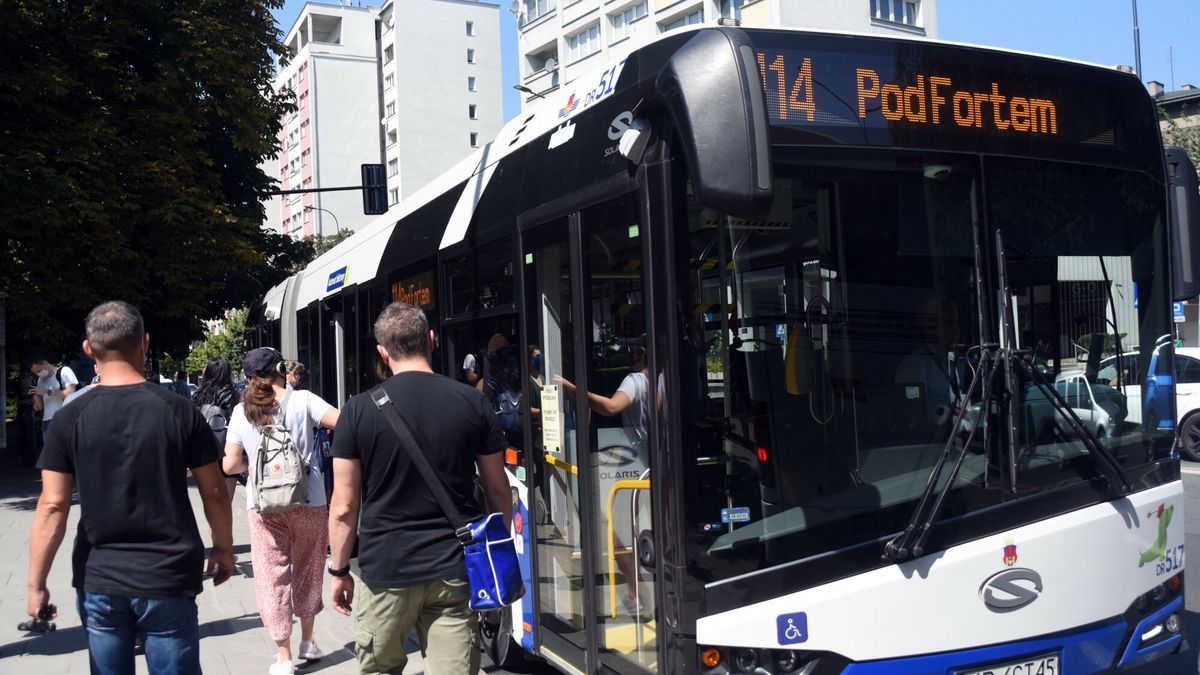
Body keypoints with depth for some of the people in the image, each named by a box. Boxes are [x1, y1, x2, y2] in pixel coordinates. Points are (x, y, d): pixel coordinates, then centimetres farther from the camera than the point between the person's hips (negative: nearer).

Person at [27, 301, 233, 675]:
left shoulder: (70, 419, -5)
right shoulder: (178, 412, -7)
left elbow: (53, 506, -7)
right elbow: (214, 493, -2)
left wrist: (36, 584, 0)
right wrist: (224, 548, 13)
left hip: (98, 580, 1)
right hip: (168, 577, -1)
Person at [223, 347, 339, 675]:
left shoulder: (241, 411, 1)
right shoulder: (302, 400, -6)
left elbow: (231, 465, -1)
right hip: (308, 501, 0)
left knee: (272, 577, 8)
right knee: (307, 571, 18)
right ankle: (308, 642, 30)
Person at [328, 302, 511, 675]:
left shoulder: (360, 410, -6)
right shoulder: (473, 402, -2)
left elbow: (344, 507, -5)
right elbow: (498, 492, 5)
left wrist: (339, 570, 8)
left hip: (384, 571, -1)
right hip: (454, 571, 1)